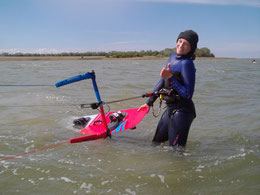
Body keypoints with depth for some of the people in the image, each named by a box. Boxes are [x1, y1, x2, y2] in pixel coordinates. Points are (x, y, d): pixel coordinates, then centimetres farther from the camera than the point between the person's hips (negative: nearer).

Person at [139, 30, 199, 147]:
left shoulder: (187, 64, -17)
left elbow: (188, 95, -20)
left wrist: (171, 78, -27)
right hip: (170, 109, 9)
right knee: (156, 143, 21)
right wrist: (149, 102, 21)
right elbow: (162, 81, 18)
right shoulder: (172, 58, 9)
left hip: (182, 112, -9)